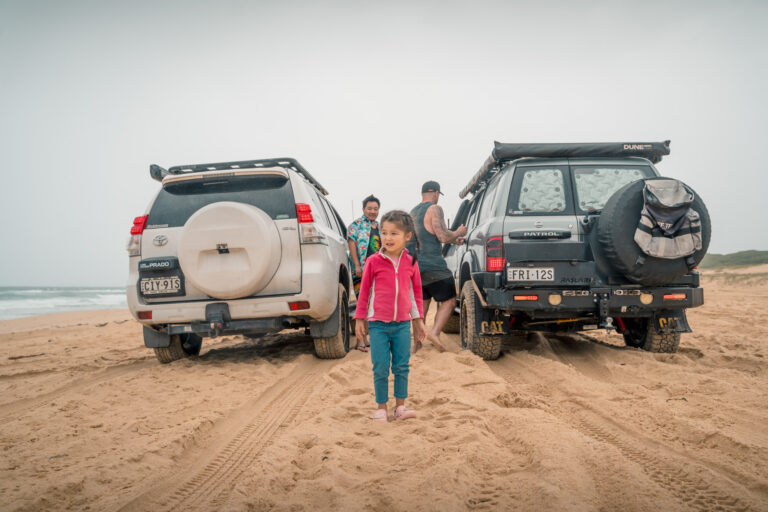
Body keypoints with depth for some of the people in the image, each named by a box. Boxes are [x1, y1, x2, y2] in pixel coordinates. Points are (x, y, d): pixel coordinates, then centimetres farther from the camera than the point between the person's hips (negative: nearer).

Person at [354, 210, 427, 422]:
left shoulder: (410, 263, 3)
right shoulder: (373, 262, -4)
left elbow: (416, 292, 12)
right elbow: (364, 291, 2)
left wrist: (418, 320, 14)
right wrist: (360, 319, 3)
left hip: (403, 324, 2)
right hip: (378, 324, -2)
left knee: (401, 367, 8)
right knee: (381, 369, 2)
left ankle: (400, 407, 20)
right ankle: (381, 408, 16)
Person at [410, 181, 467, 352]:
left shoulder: (413, 212, 18)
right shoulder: (435, 209, -8)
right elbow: (443, 237, -16)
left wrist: (453, 240, 31)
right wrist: (458, 233, 4)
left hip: (415, 266, 8)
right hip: (433, 266, -8)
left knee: (421, 303, 13)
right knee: (448, 301, 0)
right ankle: (435, 332, -18)